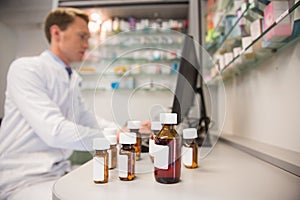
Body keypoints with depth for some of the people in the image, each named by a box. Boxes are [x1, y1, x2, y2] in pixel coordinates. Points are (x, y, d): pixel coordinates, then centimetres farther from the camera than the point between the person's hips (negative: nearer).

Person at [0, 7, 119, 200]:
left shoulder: (73, 79, 11)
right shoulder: (25, 68, -13)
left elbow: (89, 121, 19)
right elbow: (54, 131, -24)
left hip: (60, 172, 8)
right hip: (24, 177, -7)